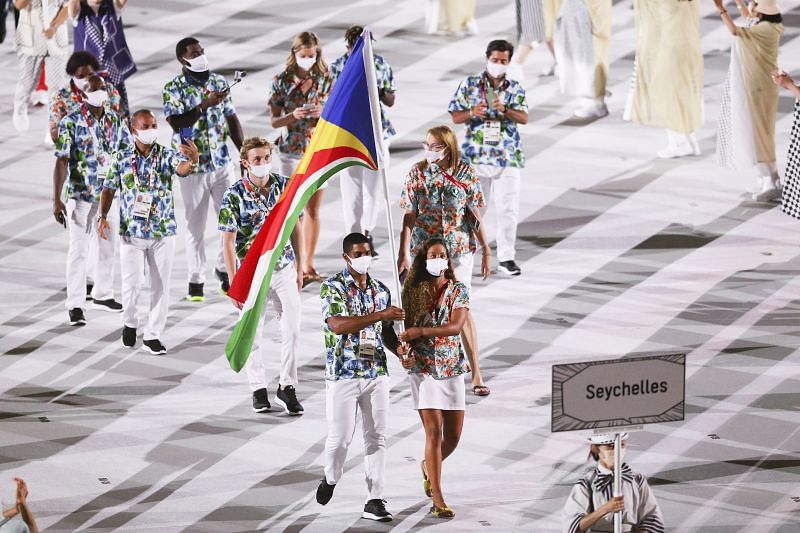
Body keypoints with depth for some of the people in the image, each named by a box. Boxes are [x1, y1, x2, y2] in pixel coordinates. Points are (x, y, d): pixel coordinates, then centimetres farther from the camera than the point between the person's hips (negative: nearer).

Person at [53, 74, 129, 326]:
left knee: (109, 247, 16)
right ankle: (75, 305, 1)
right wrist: (56, 201, -19)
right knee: (78, 250, -3)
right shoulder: (71, 122, -11)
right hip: (80, 195, -5)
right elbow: (61, 162, -14)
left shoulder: (116, 120, 4)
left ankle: (103, 294, 33)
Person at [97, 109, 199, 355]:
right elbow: (109, 189, 7)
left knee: (160, 284, 4)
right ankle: (129, 323, 21)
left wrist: (193, 160, -47)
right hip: (131, 231, -1)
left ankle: (153, 335, 16)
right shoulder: (121, 160, -1)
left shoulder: (167, 156, -4)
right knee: (133, 282, -8)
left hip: (163, 232, 1)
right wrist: (103, 216, -7)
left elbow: (182, 168, -24)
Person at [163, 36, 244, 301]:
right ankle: (196, 279, 13)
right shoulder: (174, 88, -6)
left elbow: (232, 119, 13)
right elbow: (176, 122, -19)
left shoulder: (219, 82, 7)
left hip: (222, 162, 4)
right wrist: (205, 105, -26)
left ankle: (223, 267, 23)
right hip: (192, 166, -4)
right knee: (195, 225, 2)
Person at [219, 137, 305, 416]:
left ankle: (287, 387, 11)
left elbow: (295, 225, 9)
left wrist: (299, 266, 10)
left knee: (292, 329, -1)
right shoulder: (235, 195, -13)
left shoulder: (285, 186, -2)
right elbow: (228, 241, -10)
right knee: (253, 334, 5)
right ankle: (258, 389, 19)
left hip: (284, 269, 3)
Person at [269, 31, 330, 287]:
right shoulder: (281, 81, -3)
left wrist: (322, 112, -16)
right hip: (292, 151, -2)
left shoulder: (325, 80, 2)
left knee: (313, 210, 6)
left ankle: (308, 265, 15)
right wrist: (293, 116, -21)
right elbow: (275, 121, -1)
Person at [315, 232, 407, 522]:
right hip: (343, 375, -4)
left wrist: (397, 347, -5)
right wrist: (379, 315, -27)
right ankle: (330, 479, 30)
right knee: (340, 436, 0)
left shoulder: (381, 290, 10)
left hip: (377, 374, 4)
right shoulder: (333, 287, -7)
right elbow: (337, 324, -23)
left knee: (377, 438, 2)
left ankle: (374, 501, 5)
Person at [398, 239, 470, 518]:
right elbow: (405, 327, 6)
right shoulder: (414, 291, 2)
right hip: (423, 368, -2)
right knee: (434, 432, -10)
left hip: (452, 369, 2)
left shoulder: (458, 290, -1)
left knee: (453, 436, 6)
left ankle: (428, 466, 39)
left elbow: (456, 327, -14)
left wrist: (420, 331, -22)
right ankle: (438, 500, -6)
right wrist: (404, 352, -13)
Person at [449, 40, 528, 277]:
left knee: (508, 209, -1)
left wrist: (505, 110, -22)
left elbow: (524, 118, -5)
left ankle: (506, 257, 7)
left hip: (507, 158, 1)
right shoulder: (470, 85, 3)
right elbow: (455, 117, 3)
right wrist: (472, 113, -17)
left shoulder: (515, 89, 6)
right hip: (476, 157, -1)